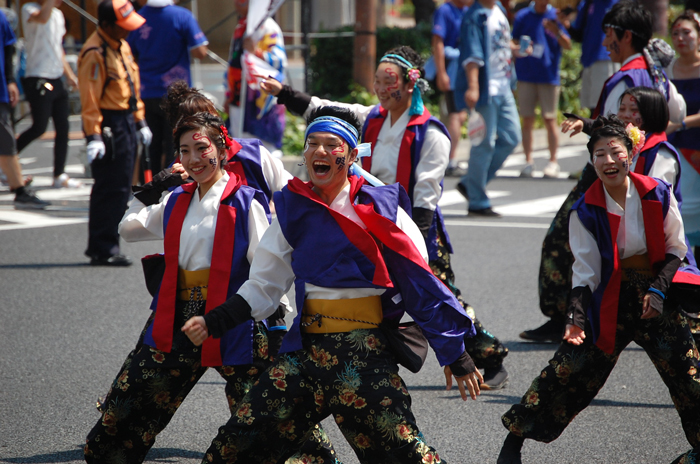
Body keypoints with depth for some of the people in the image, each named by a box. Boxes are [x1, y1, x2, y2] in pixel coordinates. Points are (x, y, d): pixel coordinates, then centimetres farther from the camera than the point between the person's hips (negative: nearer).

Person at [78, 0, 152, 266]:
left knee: (121, 187, 13)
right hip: (108, 124, -10)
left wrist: (139, 121, 22)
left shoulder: (122, 46, 14)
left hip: (126, 122, 10)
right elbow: (90, 98, -20)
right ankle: (103, 250, -3)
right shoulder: (95, 52, -16)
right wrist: (93, 136, -24)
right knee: (110, 189, -8)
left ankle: (102, 246, 21)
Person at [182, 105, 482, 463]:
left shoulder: (380, 209, -2)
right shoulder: (293, 211, 9)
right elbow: (263, 286, 17)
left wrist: (455, 355, -2)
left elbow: (421, 285, -1)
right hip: (306, 349, 4)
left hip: (364, 350, -4)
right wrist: (214, 323, 5)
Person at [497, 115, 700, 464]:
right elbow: (585, 271, -7)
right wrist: (576, 317, -18)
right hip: (609, 297, -1)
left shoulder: (658, 194, -6)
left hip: (655, 294, 1)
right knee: (572, 365, -4)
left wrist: (658, 289, -10)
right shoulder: (586, 211, -8)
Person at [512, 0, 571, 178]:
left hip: (549, 76, -1)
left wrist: (557, 32, -22)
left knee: (550, 120, -1)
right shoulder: (522, 16, 7)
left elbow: (568, 46, -4)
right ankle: (528, 162, 6)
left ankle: (553, 162, 5)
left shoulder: (555, 16, 2)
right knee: (527, 120, 1)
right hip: (526, 76, 2)